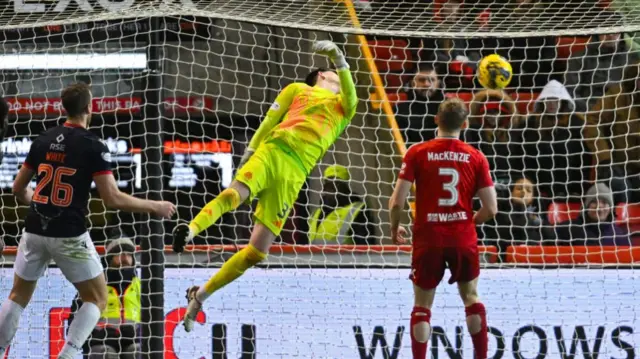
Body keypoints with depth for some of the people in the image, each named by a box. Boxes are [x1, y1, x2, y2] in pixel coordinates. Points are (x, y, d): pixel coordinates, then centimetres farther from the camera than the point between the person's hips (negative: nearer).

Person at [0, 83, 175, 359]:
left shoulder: (43, 141, 7)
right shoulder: (94, 147, -9)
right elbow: (113, 199, -13)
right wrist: (154, 207, -1)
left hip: (35, 230, 5)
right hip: (69, 235, -5)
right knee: (97, 299, 8)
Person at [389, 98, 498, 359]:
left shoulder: (417, 153, -5)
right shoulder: (476, 157, -1)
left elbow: (397, 202, -9)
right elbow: (491, 209, -2)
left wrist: (395, 229, 11)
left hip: (428, 239, -1)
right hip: (463, 239, 1)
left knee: (422, 306, 9)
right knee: (471, 299, 19)